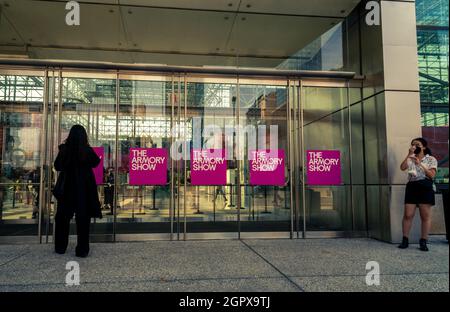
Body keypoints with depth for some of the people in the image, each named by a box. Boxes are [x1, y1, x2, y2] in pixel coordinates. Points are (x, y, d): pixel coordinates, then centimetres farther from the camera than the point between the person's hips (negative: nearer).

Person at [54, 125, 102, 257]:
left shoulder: (65, 149, -8)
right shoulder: (87, 150, -9)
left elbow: (57, 166, 4)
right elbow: (96, 162, 8)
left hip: (68, 187, 1)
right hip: (85, 188, -1)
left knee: (63, 217, 16)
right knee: (83, 218, 5)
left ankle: (60, 247, 23)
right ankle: (82, 250, 7)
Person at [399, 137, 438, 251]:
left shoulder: (431, 159, 5)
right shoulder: (410, 159, 14)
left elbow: (432, 175, -6)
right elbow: (402, 168, -5)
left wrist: (420, 164, -13)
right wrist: (409, 155, -12)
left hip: (425, 187, -2)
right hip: (412, 186, 2)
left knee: (425, 216, 0)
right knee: (408, 215, -2)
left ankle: (423, 241, 7)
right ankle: (405, 240, 4)